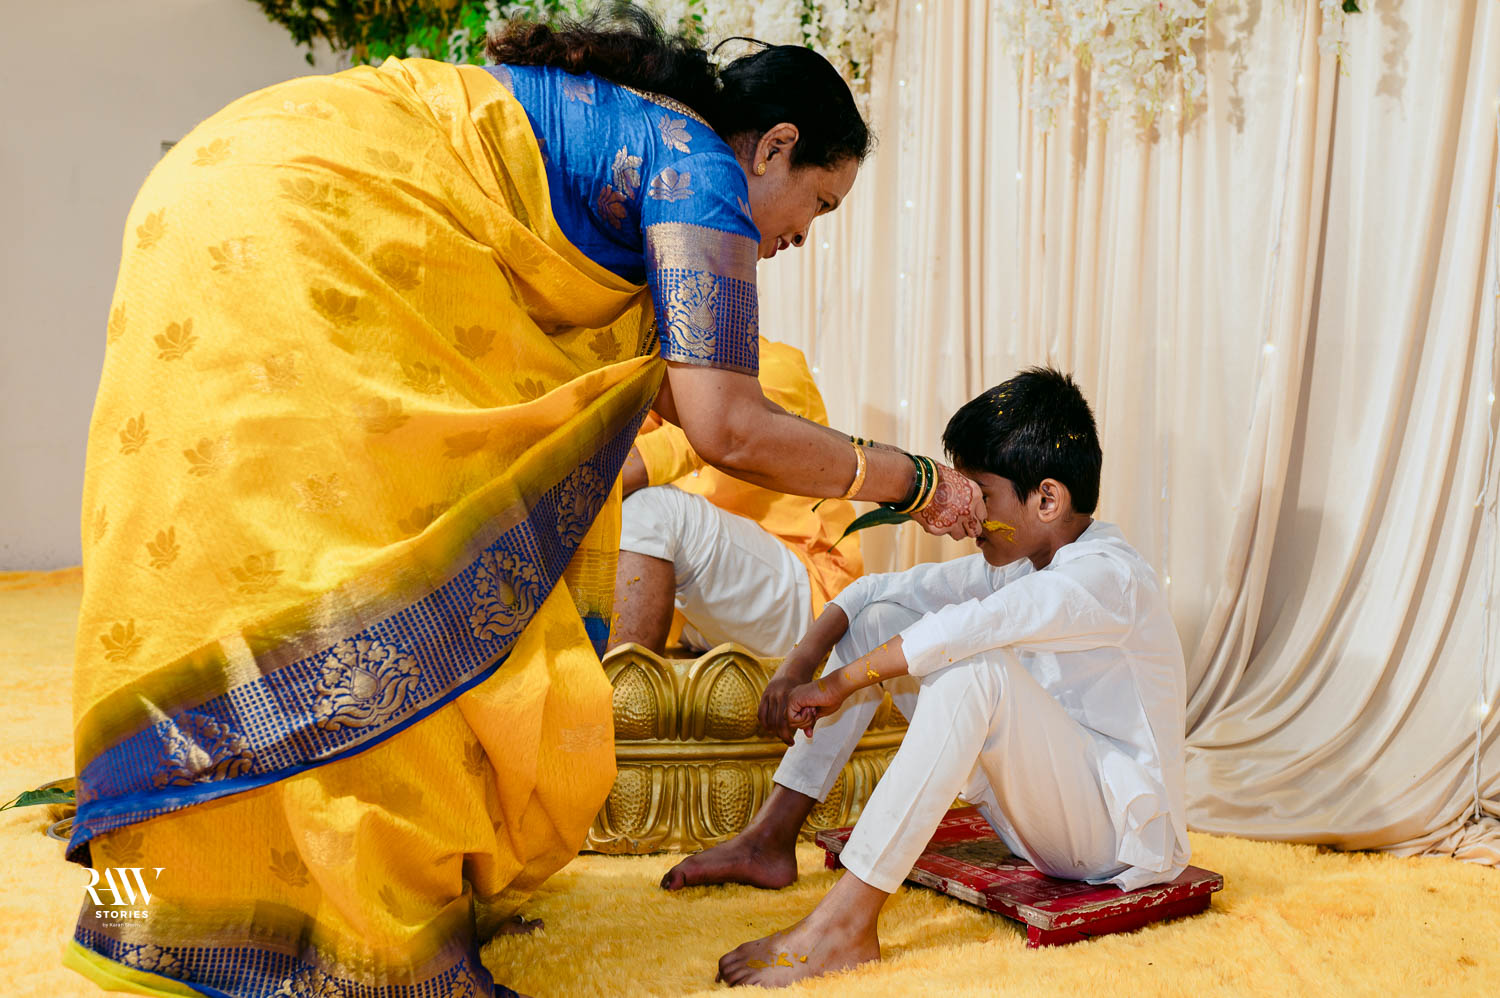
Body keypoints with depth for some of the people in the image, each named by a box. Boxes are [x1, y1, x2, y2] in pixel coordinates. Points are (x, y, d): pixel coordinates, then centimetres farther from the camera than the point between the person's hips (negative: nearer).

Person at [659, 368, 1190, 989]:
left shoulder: (1109, 577, -22)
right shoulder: (1015, 563, 6)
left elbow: (965, 628, -37)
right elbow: (882, 588, 7)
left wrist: (839, 684, -28)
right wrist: (800, 662, -9)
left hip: (1122, 826, -9)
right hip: (1032, 798, 9)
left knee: (979, 669, -37)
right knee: (880, 620, 4)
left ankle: (844, 926, -36)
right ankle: (770, 840, 3)